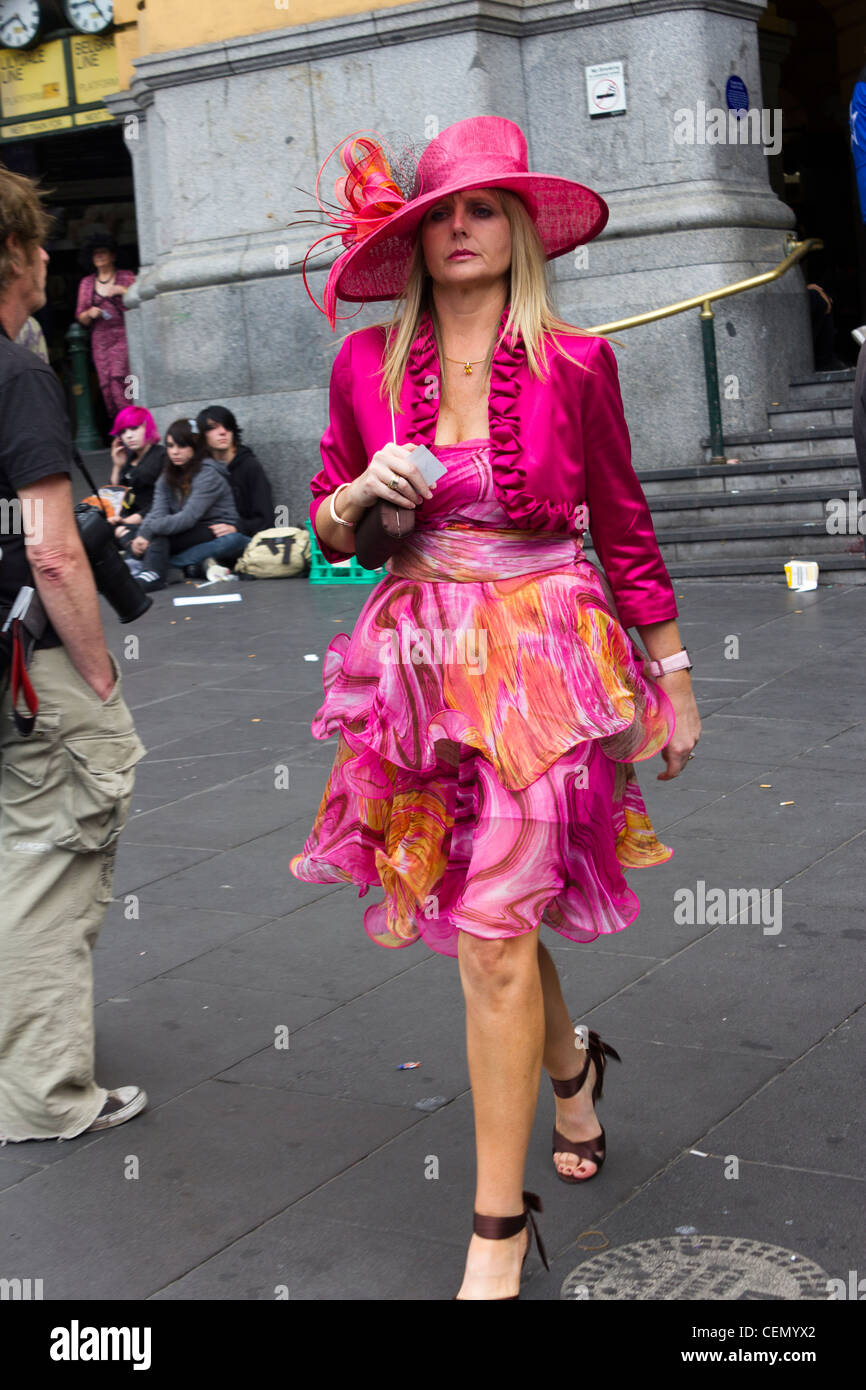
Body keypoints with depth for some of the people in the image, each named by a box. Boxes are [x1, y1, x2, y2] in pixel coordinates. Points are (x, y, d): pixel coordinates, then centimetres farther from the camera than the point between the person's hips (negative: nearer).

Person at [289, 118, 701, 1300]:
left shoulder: (573, 363, -5)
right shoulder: (368, 364, 2)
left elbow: (623, 524, 3)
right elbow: (330, 525, 12)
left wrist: (674, 676, 6)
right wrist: (358, 494, -12)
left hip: (543, 654, -4)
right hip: (425, 656, 4)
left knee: (491, 934, -9)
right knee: (488, 916, 15)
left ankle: (499, 1228, 5)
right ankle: (572, 1067, 48)